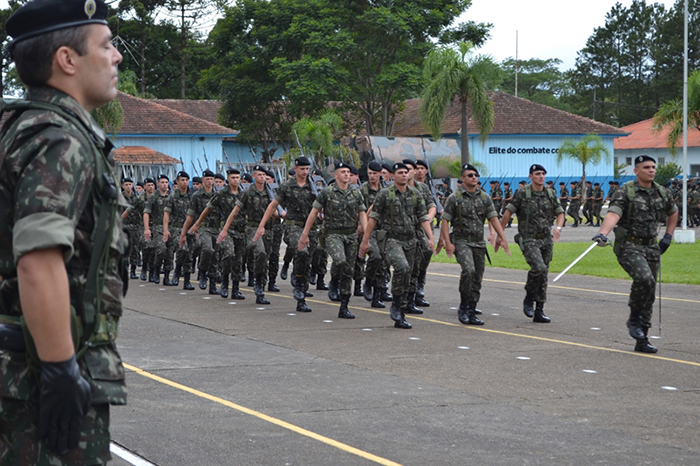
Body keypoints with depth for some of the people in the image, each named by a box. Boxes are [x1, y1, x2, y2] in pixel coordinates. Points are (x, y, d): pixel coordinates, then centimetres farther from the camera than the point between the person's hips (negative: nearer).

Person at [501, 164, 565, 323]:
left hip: (546, 240, 5)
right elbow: (507, 214, -3)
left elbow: (560, 213, 15)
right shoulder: (522, 194, -5)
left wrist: (558, 227, -7)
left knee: (543, 276, 6)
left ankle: (539, 312, 12)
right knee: (539, 268, -26)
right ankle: (529, 297, -2)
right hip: (529, 240, -5)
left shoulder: (551, 194, 9)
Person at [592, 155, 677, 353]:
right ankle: (634, 318, -8)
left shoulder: (661, 193, 9)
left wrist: (668, 237, 22)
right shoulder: (625, 191, -9)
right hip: (629, 246, -6)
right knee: (644, 278, -31)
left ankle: (641, 340, 14)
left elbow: (673, 212, 30)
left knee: (649, 296, 6)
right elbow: (613, 213, -25)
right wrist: (603, 233, -43)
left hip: (652, 248, 6)